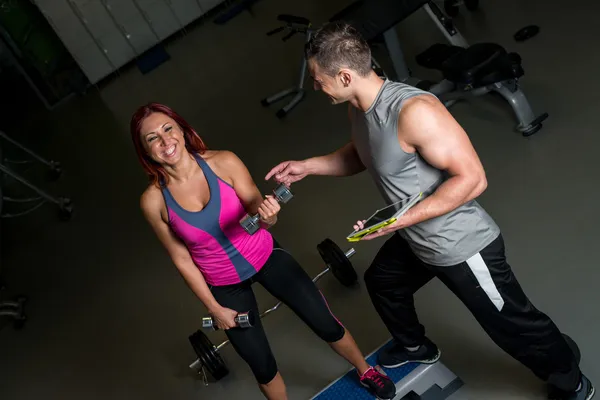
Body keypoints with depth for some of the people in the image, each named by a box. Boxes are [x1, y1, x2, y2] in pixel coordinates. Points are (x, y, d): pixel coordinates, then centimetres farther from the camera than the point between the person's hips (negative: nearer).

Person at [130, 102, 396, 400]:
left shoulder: (223, 162, -20)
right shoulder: (153, 201, -18)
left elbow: (257, 207, -18)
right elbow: (181, 259, -8)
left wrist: (267, 215, -43)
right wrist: (214, 308, -3)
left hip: (265, 256, 0)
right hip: (224, 284, 0)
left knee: (326, 324, 12)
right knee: (262, 367, 11)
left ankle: (366, 371, 42)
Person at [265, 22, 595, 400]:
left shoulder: (414, 111, -34)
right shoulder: (359, 106, -5)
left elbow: (472, 179, -31)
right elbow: (360, 156, 15)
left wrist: (403, 219, -33)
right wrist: (307, 166, 4)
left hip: (462, 245, -9)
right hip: (416, 241, 9)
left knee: (512, 325, 10)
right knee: (381, 281, 29)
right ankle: (416, 346, 58)